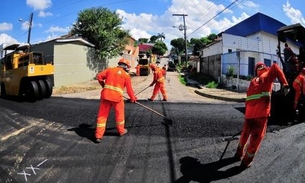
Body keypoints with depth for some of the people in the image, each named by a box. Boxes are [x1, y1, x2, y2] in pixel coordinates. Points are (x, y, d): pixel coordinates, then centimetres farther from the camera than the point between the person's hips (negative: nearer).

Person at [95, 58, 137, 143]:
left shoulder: (110, 69, 11)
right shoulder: (126, 75, 5)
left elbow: (99, 76, 4)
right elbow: (129, 89, 6)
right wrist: (133, 98, 21)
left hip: (105, 95, 2)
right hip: (117, 96, -2)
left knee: (102, 115, 8)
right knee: (119, 114, 19)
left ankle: (98, 135, 8)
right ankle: (121, 131, 35)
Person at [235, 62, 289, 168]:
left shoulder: (253, 81, 20)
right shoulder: (267, 76, 6)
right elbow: (275, 67, -15)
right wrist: (284, 84, -17)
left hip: (249, 113, 6)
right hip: (261, 113, -5)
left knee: (245, 133, 25)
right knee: (256, 138, 9)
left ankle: (239, 153, 42)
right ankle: (246, 161, 18)